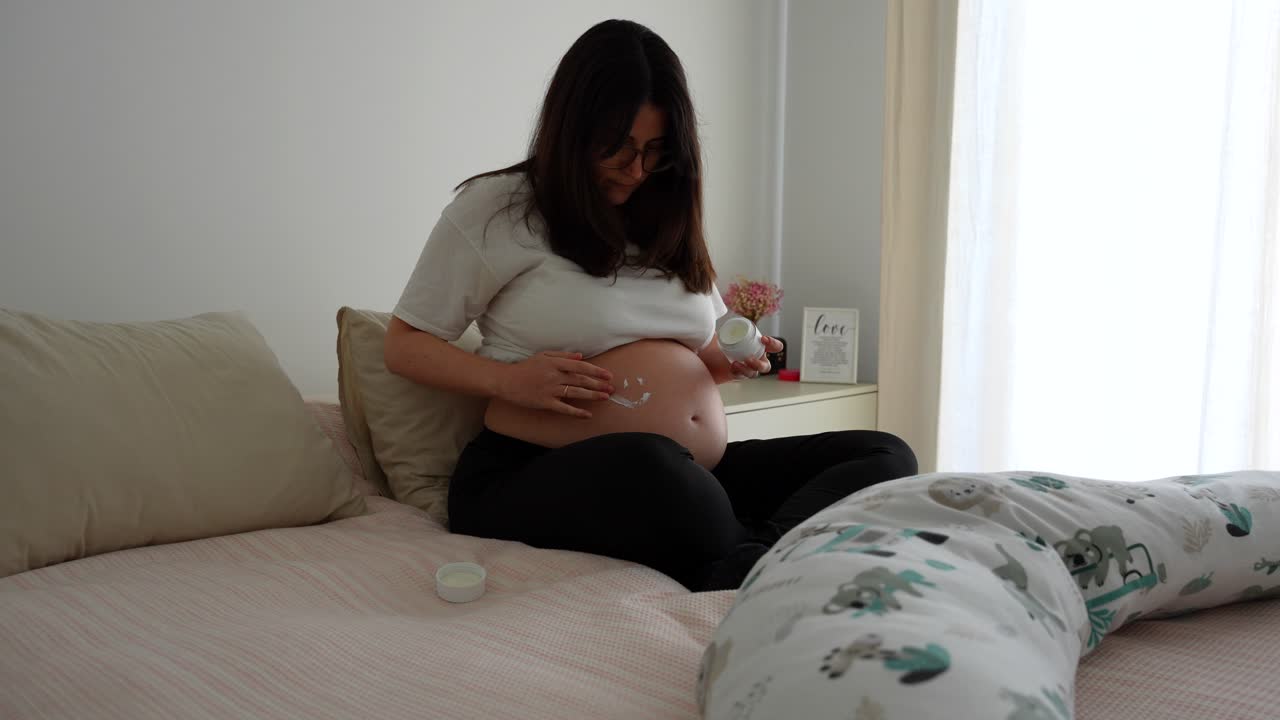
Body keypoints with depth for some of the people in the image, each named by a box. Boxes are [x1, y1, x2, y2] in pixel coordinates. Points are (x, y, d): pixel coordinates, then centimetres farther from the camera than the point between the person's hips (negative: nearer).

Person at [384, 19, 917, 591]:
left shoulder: (664, 222, 19)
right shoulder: (495, 209, 1)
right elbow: (404, 346, 2)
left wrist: (732, 362, 2)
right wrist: (507, 380, -16)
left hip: (697, 478, 7)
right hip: (541, 479, -6)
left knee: (884, 456, -14)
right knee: (650, 466, -42)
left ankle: (752, 571, -37)